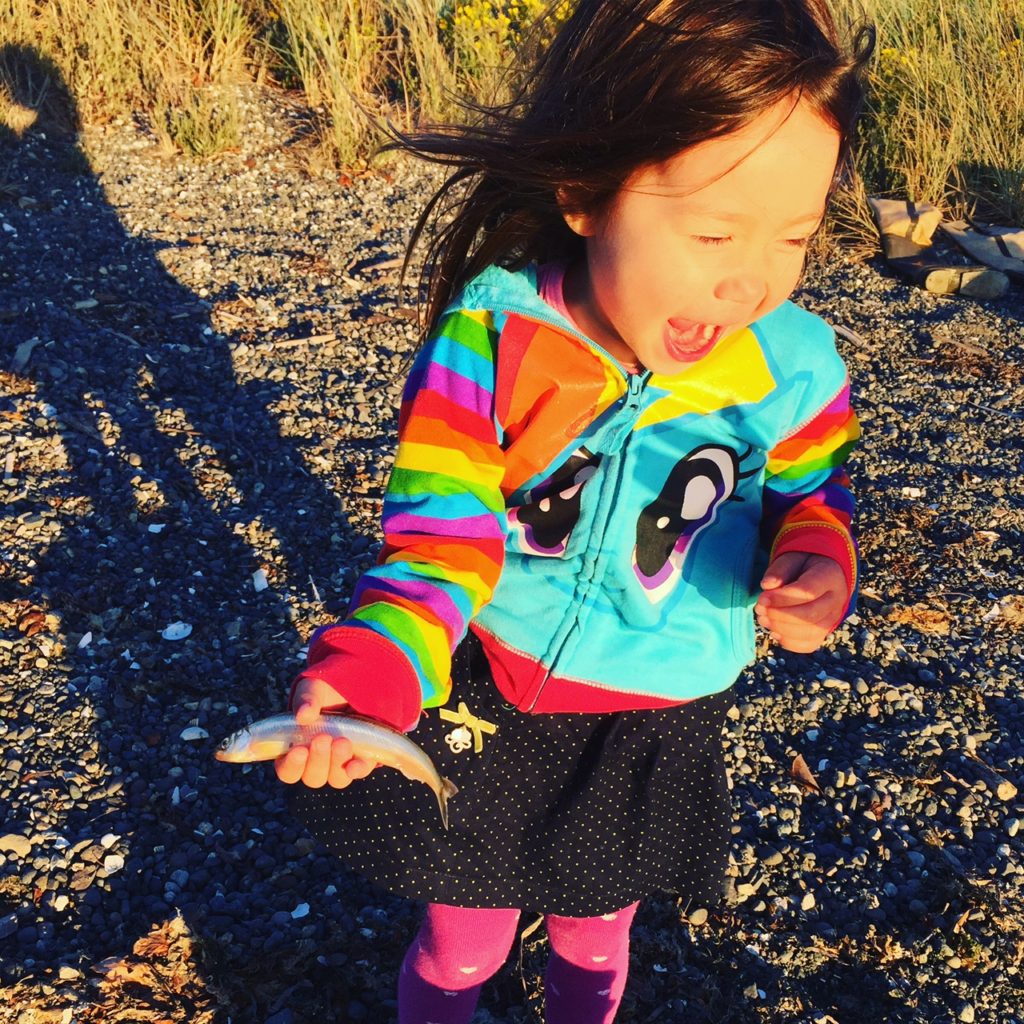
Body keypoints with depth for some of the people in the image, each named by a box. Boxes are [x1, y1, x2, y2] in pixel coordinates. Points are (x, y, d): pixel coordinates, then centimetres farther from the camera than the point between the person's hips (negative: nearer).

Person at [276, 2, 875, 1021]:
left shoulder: (792, 364, -16)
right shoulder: (491, 337, -25)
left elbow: (806, 494, 3)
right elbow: (438, 541, -23)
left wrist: (816, 566, -21)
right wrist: (366, 672, -42)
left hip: (654, 734, 3)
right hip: (485, 715, -2)